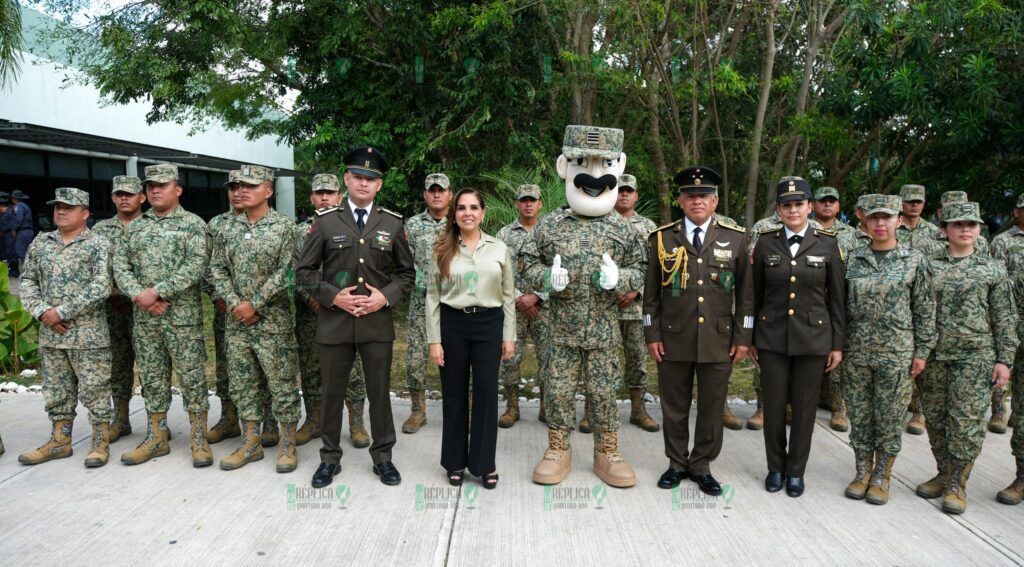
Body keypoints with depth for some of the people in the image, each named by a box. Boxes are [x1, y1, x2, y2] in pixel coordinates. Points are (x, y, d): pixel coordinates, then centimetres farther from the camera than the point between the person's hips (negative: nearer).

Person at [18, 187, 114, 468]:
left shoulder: (98, 244, -5)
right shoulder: (40, 243, 11)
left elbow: (102, 286, -15)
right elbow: (27, 281, 11)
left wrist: (62, 311, -17)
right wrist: (41, 311, -7)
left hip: (88, 333, -5)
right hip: (50, 333, 6)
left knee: (94, 390, 0)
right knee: (56, 390, 14)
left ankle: (101, 442, 12)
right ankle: (59, 441, 26)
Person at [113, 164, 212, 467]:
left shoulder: (193, 224, -2)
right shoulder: (135, 226, 13)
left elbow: (196, 266, -13)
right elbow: (120, 264, 7)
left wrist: (157, 291, -17)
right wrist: (138, 294, -11)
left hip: (183, 315, -5)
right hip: (144, 317, 5)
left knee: (192, 376, -1)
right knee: (151, 377, 11)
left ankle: (199, 439, 9)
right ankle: (156, 437, 23)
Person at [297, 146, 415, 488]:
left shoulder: (393, 223, 4)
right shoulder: (325, 220, 1)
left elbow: (406, 273, 8)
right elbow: (305, 270, 2)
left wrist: (385, 297, -9)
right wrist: (334, 297, -11)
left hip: (378, 321, 1)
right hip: (334, 321, 0)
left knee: (379, 392, 9)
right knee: (332, 393, 10)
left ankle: (383, 456, 24)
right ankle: (330, 458, 26)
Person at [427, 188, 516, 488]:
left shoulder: (499, 249, 3)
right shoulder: (443, 250, 1)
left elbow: (508, 296, 6)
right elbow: (432, 296, 1)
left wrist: (509, 336, 2)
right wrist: (434, 340, -4)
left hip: (488, 324, 0)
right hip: (452, 324, 0)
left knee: (486, 393, 2)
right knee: (454, 395, 8)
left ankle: (485, 463, 17)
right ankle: (456, 462, 23)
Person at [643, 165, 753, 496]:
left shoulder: (736, 239, 4)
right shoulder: (662, 238, 2)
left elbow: (745, 292, 5)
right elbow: (651, 292, 5)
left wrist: (743, 337, 1)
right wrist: (652, 335, 1)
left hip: (719, 340, 0)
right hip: (673, 339, 0)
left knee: (712, 408, 8)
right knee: (674, 408, 9)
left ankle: (701, 466, 25)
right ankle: (677, 464, 27)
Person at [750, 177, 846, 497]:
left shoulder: (827, 244, -1)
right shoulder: (766, 243, 1)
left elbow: (838, 297, 2)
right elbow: (755, 294, 5)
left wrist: (838, 344, 0)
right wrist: (750, 338, 5)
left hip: (813, 337, 0)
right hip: (772, 337, 1)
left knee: (804, 407, 8)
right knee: (774, 406, 7)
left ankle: (796, 471, 24)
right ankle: (775, 467, 25)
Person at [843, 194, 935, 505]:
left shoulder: (915, 260, -2)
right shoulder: (853, 259, 4)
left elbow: (924, 310, 0)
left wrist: (921, 352, -2)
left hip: (896, 354, -2)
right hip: (857, 352, 2)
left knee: (889, 418, 6)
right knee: (859, 415, 10)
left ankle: (881, 477, 21)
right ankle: (862, 473, 24)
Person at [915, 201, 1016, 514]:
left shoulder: (993, 269, 2)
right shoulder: (930, 267, 5)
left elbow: (1004, 319, 2)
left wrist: (1004, 359, -3)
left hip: (975, 356, -2)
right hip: (934, 355, 2)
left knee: (966, 421, -3)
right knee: (935, 418, 9)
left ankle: (957, 484, 9)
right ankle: (944, 474, 25)